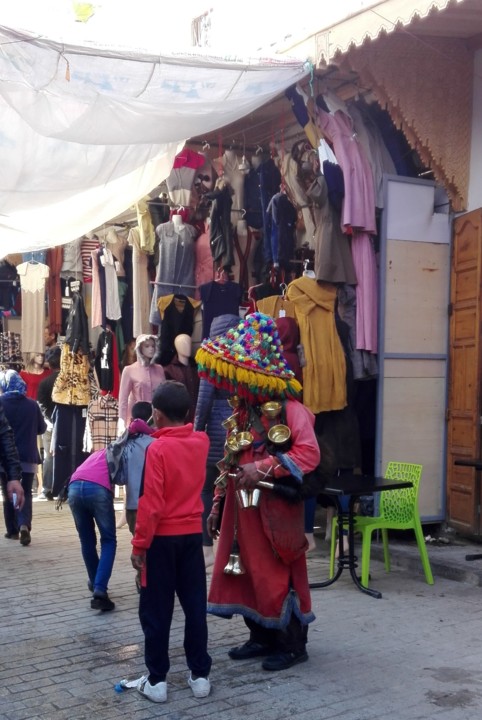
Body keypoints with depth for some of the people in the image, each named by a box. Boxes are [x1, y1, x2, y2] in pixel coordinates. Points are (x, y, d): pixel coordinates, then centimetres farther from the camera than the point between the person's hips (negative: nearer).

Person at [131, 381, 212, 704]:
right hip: (193, 535, 5)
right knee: (195, 607, 11)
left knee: (156, 611, 6)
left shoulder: (157, 449, -16)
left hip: (162, 538, -5)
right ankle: (200, 675, 17)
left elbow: (151, 503, -18)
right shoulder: (202, 441, 0)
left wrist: (139, 544, -12)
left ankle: (157, 680, 12)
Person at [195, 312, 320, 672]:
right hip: (242, 510, 8)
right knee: (246, 573, 14)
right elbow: (229, 464, 18)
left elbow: (309, 453, -25)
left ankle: (293, 645, 16)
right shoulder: (243, 413, 13)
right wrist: (218, 505, 15)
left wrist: (263, 468, -29)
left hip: (274, 512, -8)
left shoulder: (290, 410, -13)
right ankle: (262, 637, 30)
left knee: (279, 577, 1)